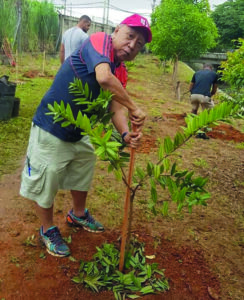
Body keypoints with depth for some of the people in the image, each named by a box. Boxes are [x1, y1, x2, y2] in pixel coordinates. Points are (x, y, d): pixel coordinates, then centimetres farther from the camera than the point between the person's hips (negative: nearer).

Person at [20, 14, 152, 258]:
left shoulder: (121, 73, 3)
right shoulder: (100, 40, -20)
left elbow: (116, 108, -5)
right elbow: (104, 77, -39)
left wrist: (125, 134, -25)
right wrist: (134, 108, -32)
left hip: (78, 134, 9)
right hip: (51, 131, -8)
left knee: (83, 174, 24)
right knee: (45, 183, 6)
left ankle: (78, 215, 50)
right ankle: (48, 230, 31)